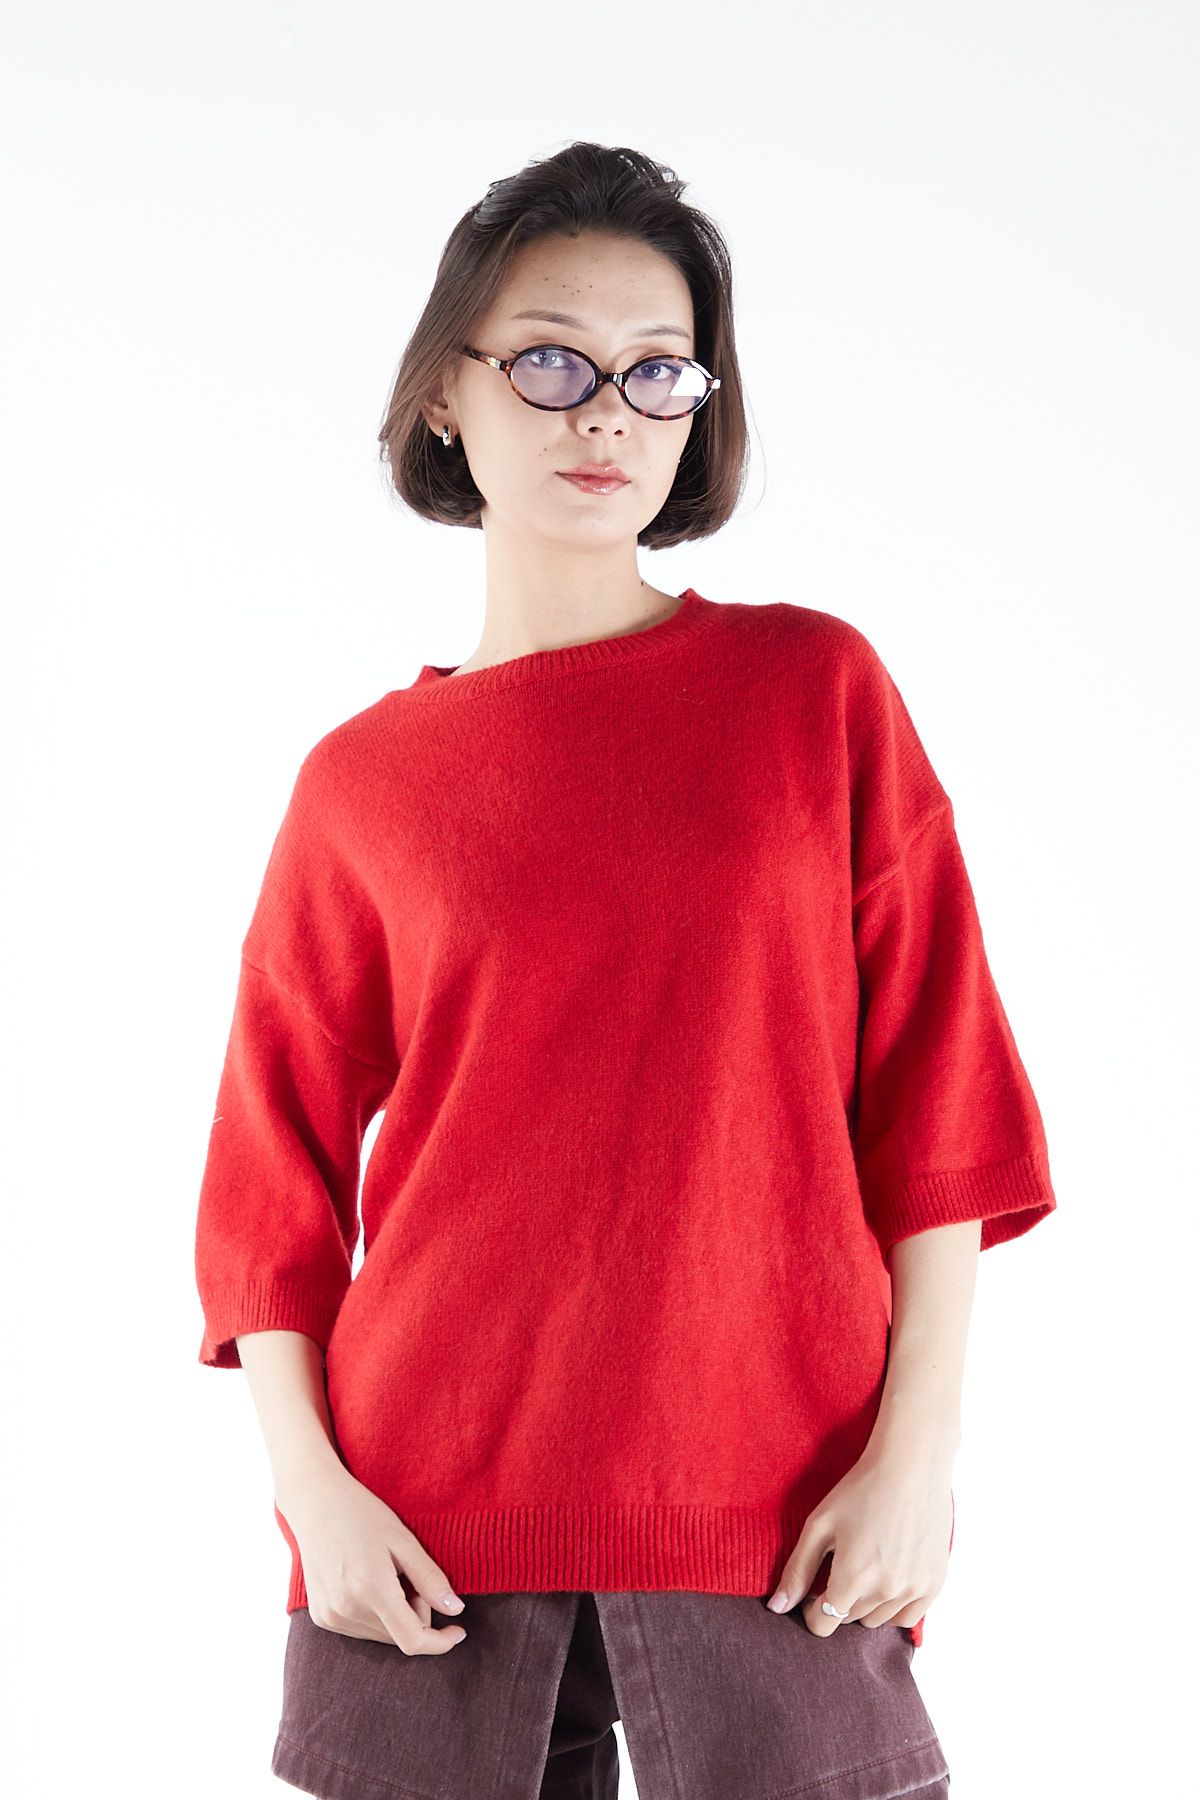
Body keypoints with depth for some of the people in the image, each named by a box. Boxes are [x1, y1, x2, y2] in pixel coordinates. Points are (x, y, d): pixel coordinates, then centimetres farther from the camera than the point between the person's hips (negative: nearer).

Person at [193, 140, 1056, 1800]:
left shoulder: (816, 686, 4)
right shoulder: (364, 780, 5)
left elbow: (934, 1091, 1)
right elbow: (277, 1163, 6)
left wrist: (918, 1451, -5)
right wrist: (309, 1481, -5)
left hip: (775, 1509, 0)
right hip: (431, 1517, 1)